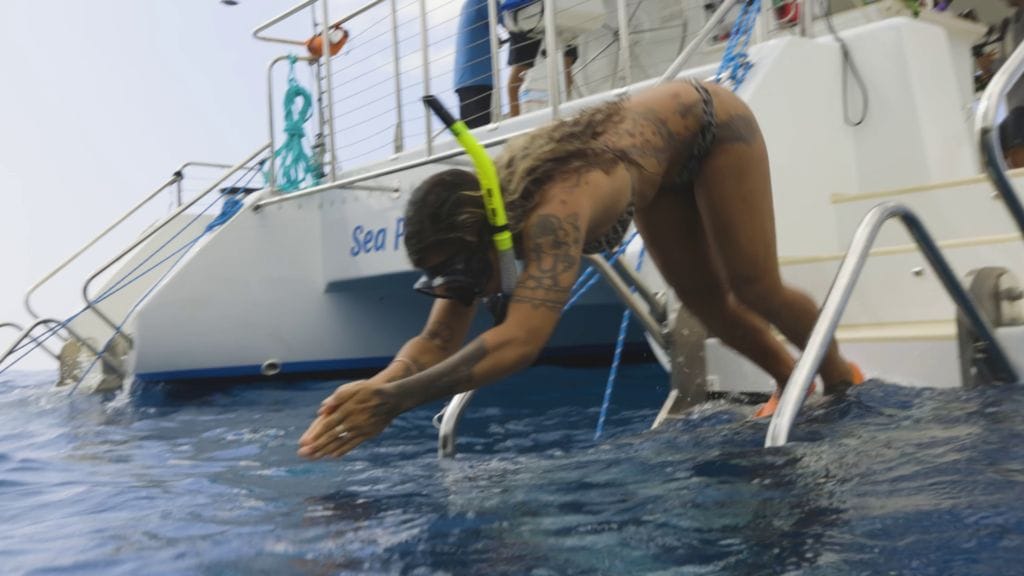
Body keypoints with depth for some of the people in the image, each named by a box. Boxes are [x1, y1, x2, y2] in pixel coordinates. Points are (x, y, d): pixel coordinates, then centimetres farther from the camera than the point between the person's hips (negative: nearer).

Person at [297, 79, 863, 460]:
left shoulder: (552, 215, -46)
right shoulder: (473, 218, -23)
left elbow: (521, 340, -59)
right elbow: (436, 341, -23)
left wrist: (394, 401, -61)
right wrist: (378, 384, -43)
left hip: (706, 122, -6)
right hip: (665, 161, 6)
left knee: (753, 286, -4)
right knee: (705, 300, 8)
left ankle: (840, 377, 24)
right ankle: (791, 380, 31)